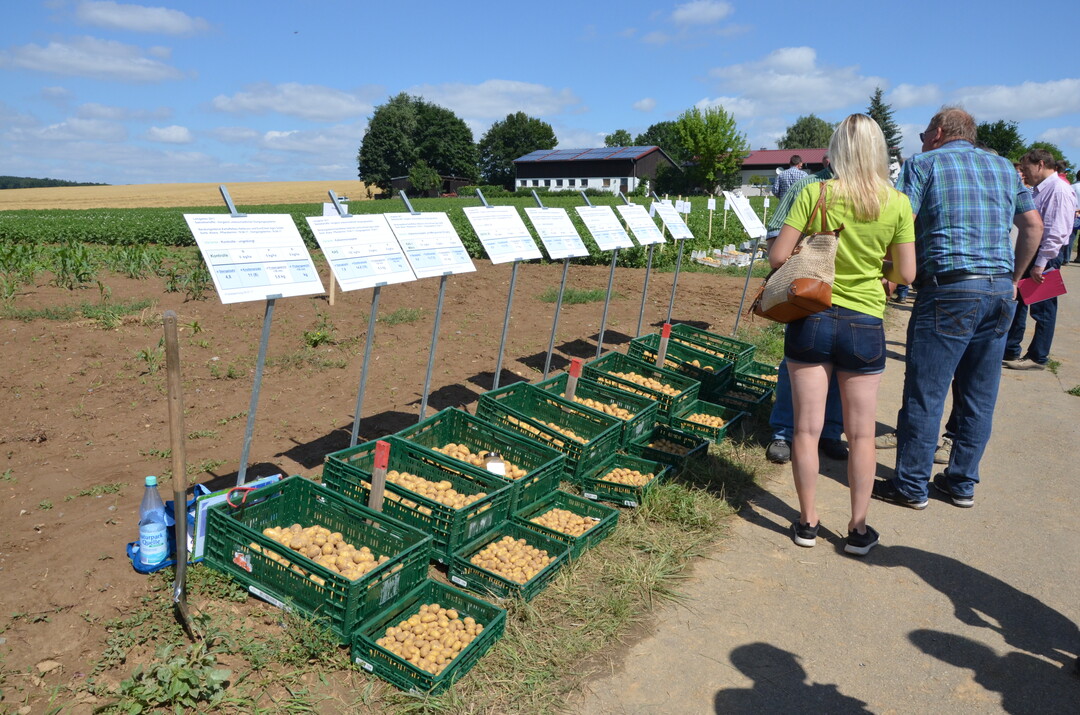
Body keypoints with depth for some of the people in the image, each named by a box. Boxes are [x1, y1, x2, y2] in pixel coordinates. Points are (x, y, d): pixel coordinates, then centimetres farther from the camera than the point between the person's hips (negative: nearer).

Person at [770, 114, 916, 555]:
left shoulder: (815, 194, -8)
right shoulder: (897, 203, -5)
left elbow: (778, 257, -10)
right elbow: (906, 274, -3)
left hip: (811, 318, 0)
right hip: (865, 325, 1)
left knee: (807, 428, 9)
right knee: (861, 433, 12)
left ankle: (807, 523, 19)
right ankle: (858, 529, 21)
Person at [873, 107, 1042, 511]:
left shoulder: (923, 163, 2)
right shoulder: (1003, 166, 19)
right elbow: (1033, 225, 19)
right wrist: (1013, 278, 24)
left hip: (950, 291, -6)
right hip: (1000, 293, 7)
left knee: (925, 394, 0)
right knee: (980, 397, 13)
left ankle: (912, 487, 8)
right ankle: (962, 483, 22)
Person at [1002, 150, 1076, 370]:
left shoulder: (1059, 190, -16)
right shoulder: (1036, 190, 14)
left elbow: (1056, 233, -22)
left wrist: (1040, 264, -24)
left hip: (1045, 257, -9)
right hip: (1026, 253, 9)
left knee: (1042, 309, 2)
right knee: (1016, 302, 14)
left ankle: (1037, 358, 13)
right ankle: (1009, 351, 24)